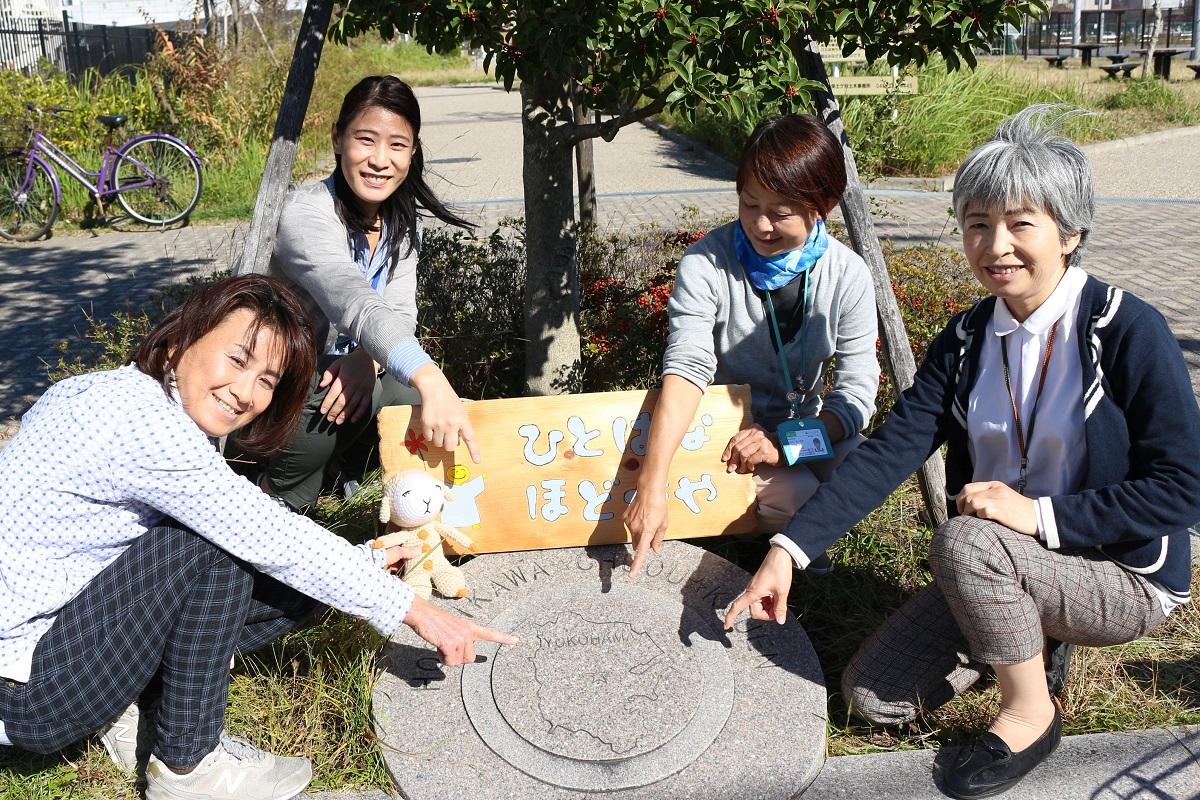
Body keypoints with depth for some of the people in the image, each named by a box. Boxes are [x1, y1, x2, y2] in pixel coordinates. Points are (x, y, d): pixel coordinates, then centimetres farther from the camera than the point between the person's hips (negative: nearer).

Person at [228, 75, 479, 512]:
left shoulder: (402, 217, -1)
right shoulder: (307, 213, -26)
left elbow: (400, 309, -8)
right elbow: (356, 303, -44)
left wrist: (366, 359, -32)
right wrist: (429, 379, -60)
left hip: (335, 374, 7)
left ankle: (329, 462, 7)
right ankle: (275, 490, -8)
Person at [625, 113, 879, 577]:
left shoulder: (848, 276, -10)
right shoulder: (706, 263, -18)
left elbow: (855, 392, -12)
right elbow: (686, 365, -31)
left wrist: (785, 443, -31)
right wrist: (651, 486, -43)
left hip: (806, 430, 4)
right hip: (723, 433, -3)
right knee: (793, 497, -30)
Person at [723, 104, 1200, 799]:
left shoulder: (1129, 331, -20)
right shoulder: (968, 339, -3)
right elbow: (891, 450, -11)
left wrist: (1043, 514, -28)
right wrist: (789, 548, -21)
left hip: (1126, 578, -5)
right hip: (1008, 569, 6)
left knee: (965, 543, -33)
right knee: (872, 694, -1)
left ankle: (1031, 714, -8)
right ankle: (1032, 636, 18)